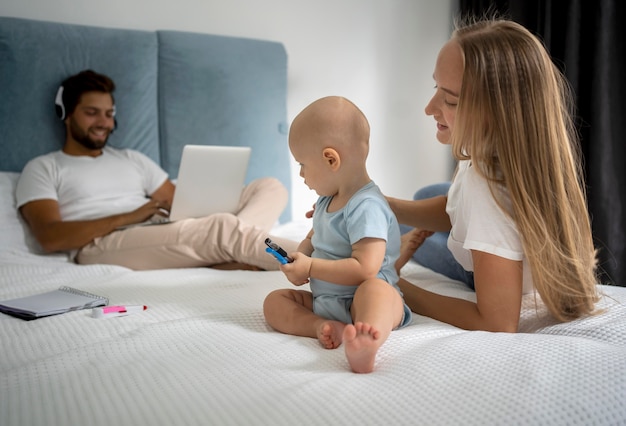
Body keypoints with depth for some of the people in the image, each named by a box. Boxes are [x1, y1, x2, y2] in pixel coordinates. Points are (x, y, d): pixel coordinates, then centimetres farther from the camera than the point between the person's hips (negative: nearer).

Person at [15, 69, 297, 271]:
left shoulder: (132, 159, 29)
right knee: (221, 226, -34)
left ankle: (229, 256, -37)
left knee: (270, 187, -9)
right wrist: (127, 217, -12)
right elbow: (49, 238, -3)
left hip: (167, 239, 6)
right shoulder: (42, 169, 15)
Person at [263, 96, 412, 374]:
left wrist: (311, 267, -18)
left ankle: (363, 347, -71)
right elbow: (313, 238, 25)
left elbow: (365, 269, -27)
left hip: (356, 301, -10)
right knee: (274, 301, -1)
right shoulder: (327, 200, 10)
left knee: (375, 288, -39)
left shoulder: (366, 207, -20)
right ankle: (325, 327, -28)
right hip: (323, 300, 10)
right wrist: (299, 256, 1)